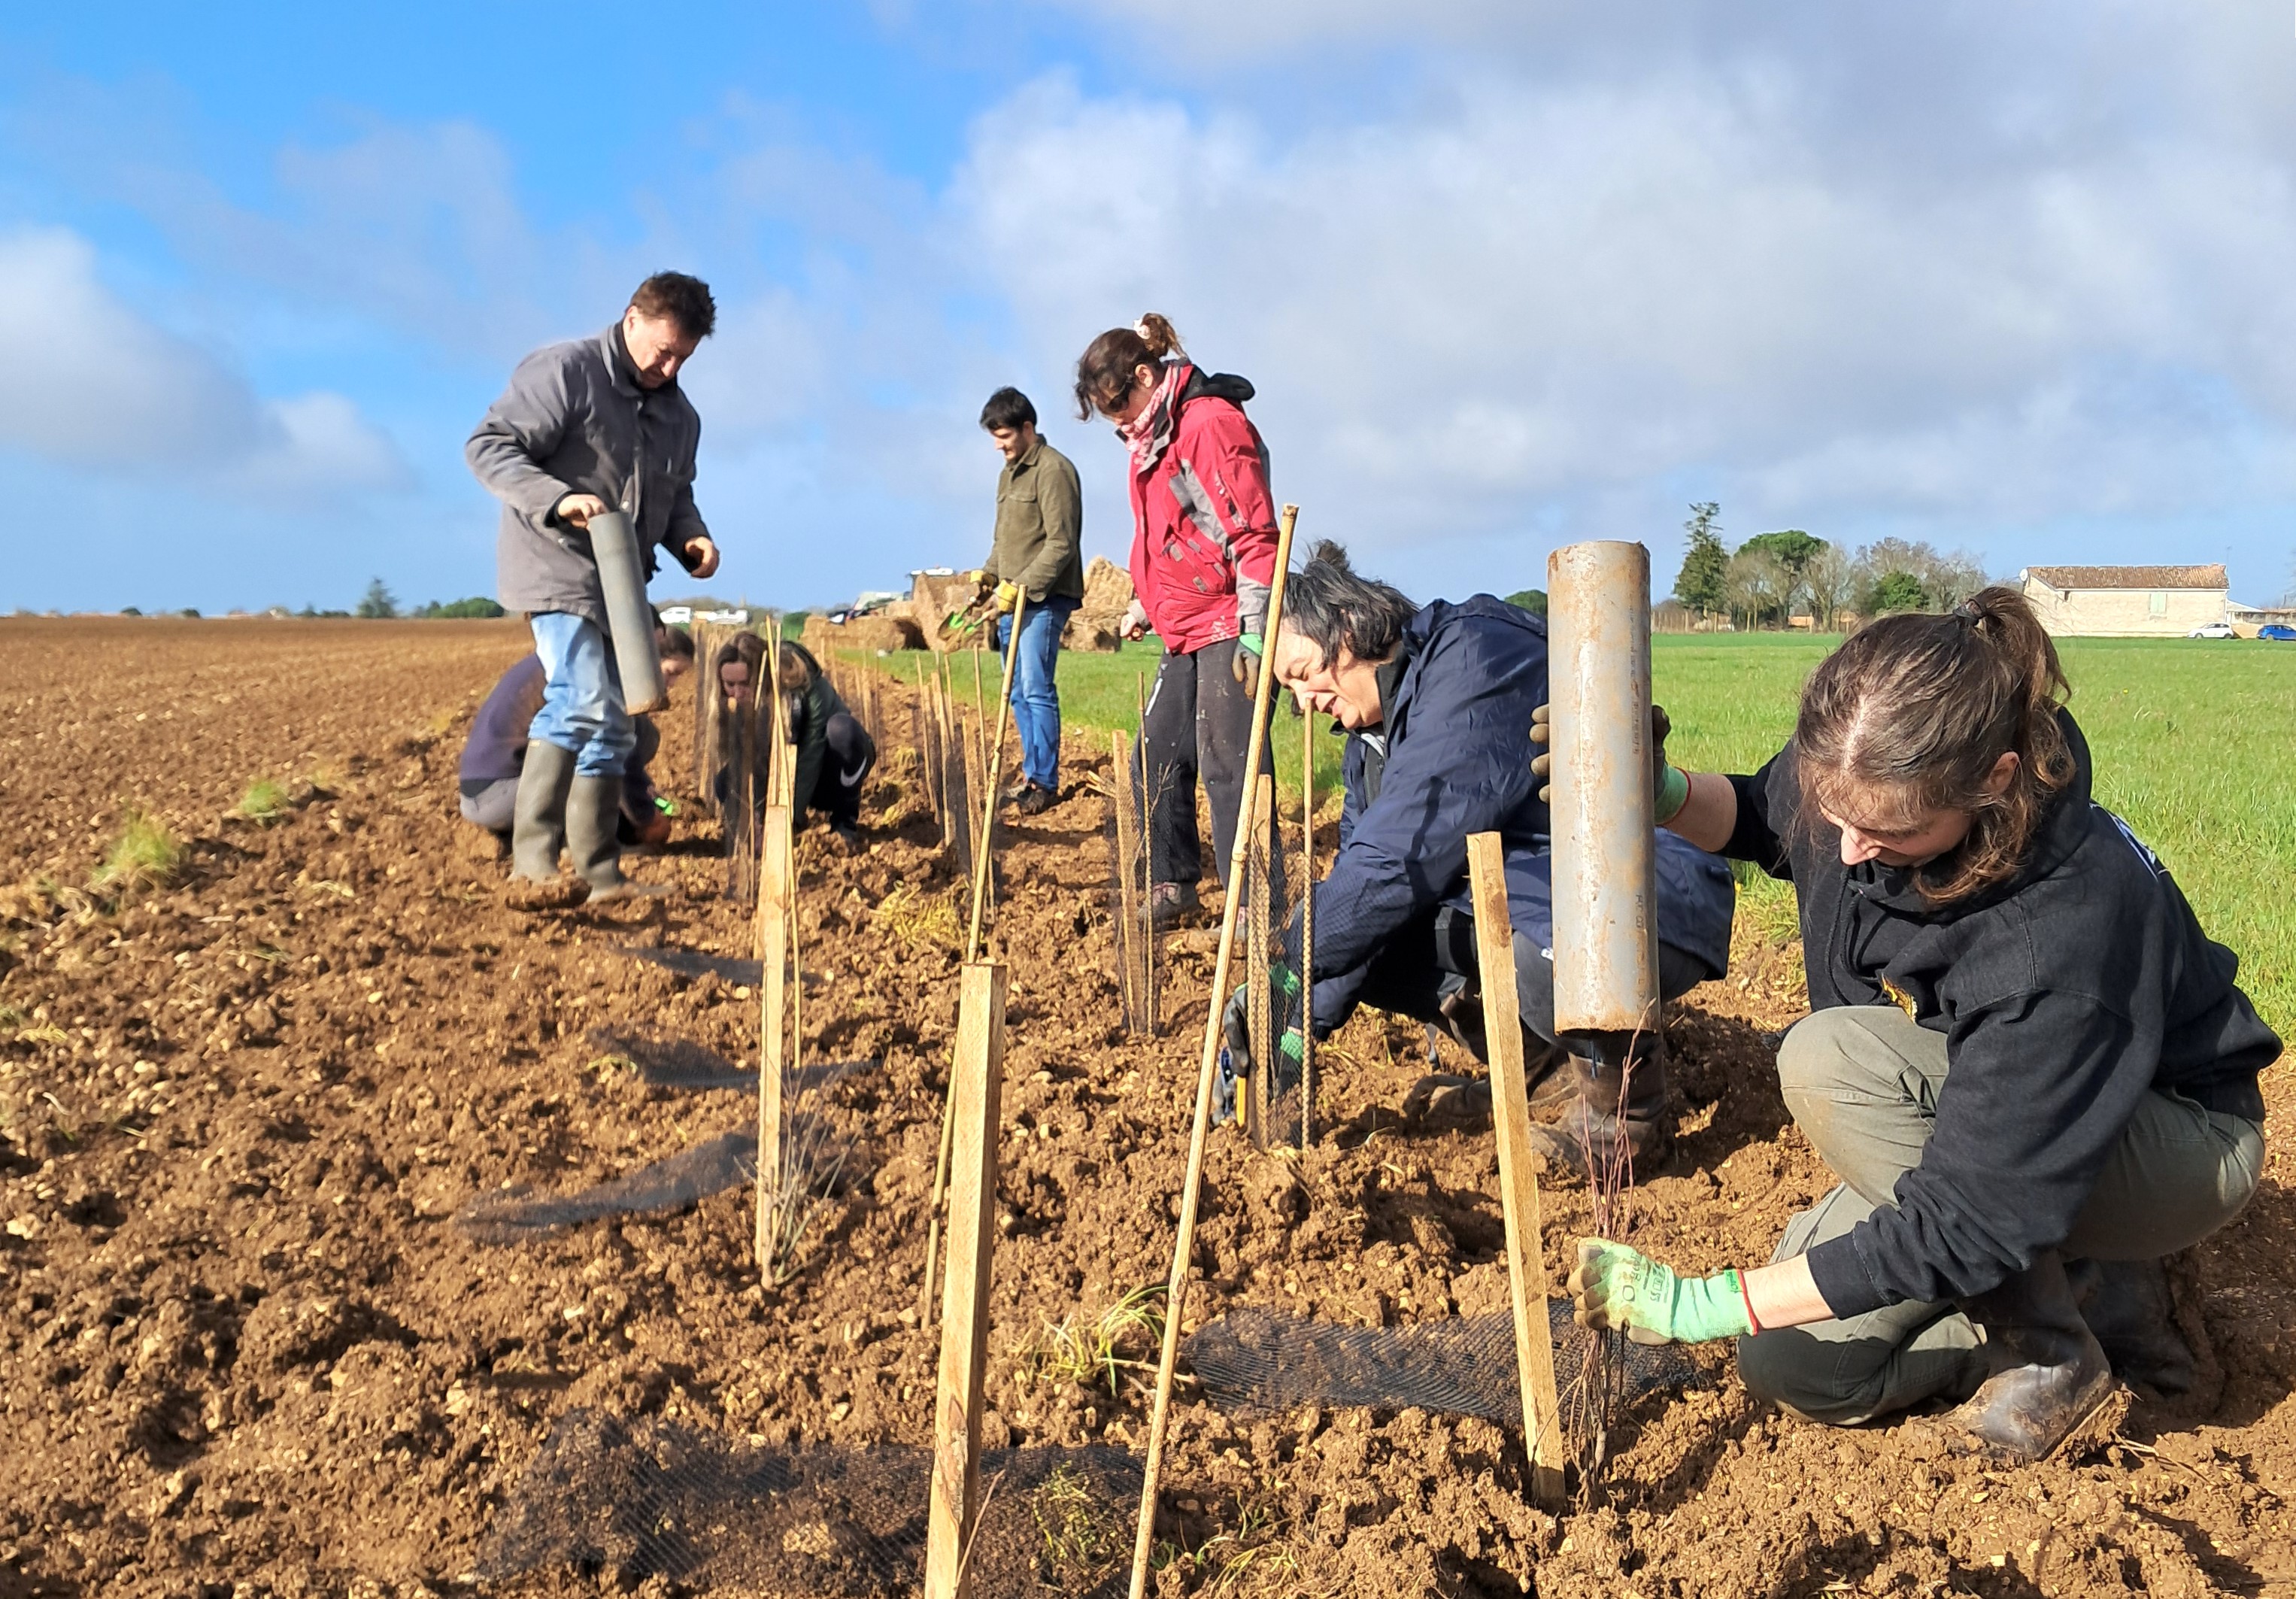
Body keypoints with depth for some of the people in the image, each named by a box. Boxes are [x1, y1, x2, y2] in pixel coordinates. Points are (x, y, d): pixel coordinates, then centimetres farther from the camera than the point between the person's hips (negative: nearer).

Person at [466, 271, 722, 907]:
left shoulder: (679, 415, 17)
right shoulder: (563, 372, -8)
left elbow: (676, 496, 26)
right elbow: (488, 445, -13)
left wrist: (692, 538, 3)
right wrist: (558, 498, -28)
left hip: (619, 587, 9)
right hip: (558, 571, -9)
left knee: (612, 731, 10)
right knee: (581, 701, -25)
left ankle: (601, 876, 17)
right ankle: (532, 865, -28)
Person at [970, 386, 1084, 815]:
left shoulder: (1053, 469, -10)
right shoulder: (1008, 473, 19)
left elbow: (1061, 542, -16)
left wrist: (1023, 586, -20)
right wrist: (989, 573, 9)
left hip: (1044, 599, -9)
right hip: (1012, 600, 9)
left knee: (1037, 690, -11)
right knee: (1019, 693, 11)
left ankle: (1044, 781, -7)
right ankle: (1032, 772, 19)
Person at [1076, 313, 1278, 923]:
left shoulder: (1212, 423, -14)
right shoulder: (1153, 436, 15)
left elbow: (1254, 534, -18)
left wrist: (1252, 635, -21)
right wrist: (1145, 603, 23)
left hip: (1229, 629, -10)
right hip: (1185, 631, 10)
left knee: (1227, 764, -10)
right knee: (1158, 755, 11)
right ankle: (1172, 883, 24)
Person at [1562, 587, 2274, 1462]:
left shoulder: (2065, 933, -39)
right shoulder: (1865, 777, -20)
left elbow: (1964, 1227, -36)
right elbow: (1761, 820, 6)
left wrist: (1703, 1305, -34)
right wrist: (1664, 792, -18)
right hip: (1976, 1134, 7)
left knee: (1830, 1059, -32)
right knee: (1793, 1366, -7)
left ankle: (2056, 1347, -11)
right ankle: (2099, 1290, 8)